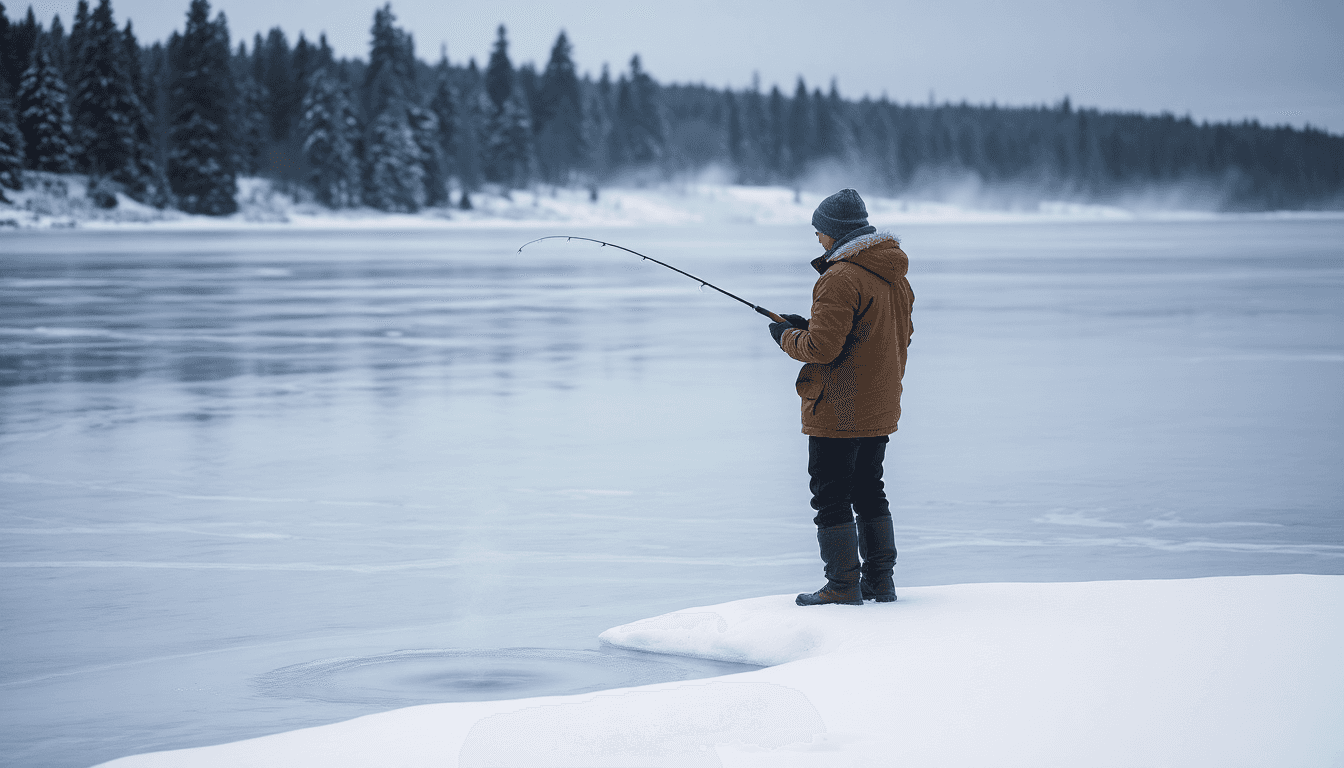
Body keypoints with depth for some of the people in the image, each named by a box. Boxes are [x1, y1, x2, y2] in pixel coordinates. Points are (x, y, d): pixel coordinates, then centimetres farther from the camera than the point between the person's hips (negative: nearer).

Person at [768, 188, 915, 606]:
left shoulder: (840, 278, -20)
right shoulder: (896, 276, 9)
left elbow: (823, 348, -24)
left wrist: (788, 337, -1)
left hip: (838, 412, -9)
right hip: (880, 410, 9)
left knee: (831, 497, 0)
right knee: (868, 491, 18)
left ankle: (844, 585, 2)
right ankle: (879, 581, 21)